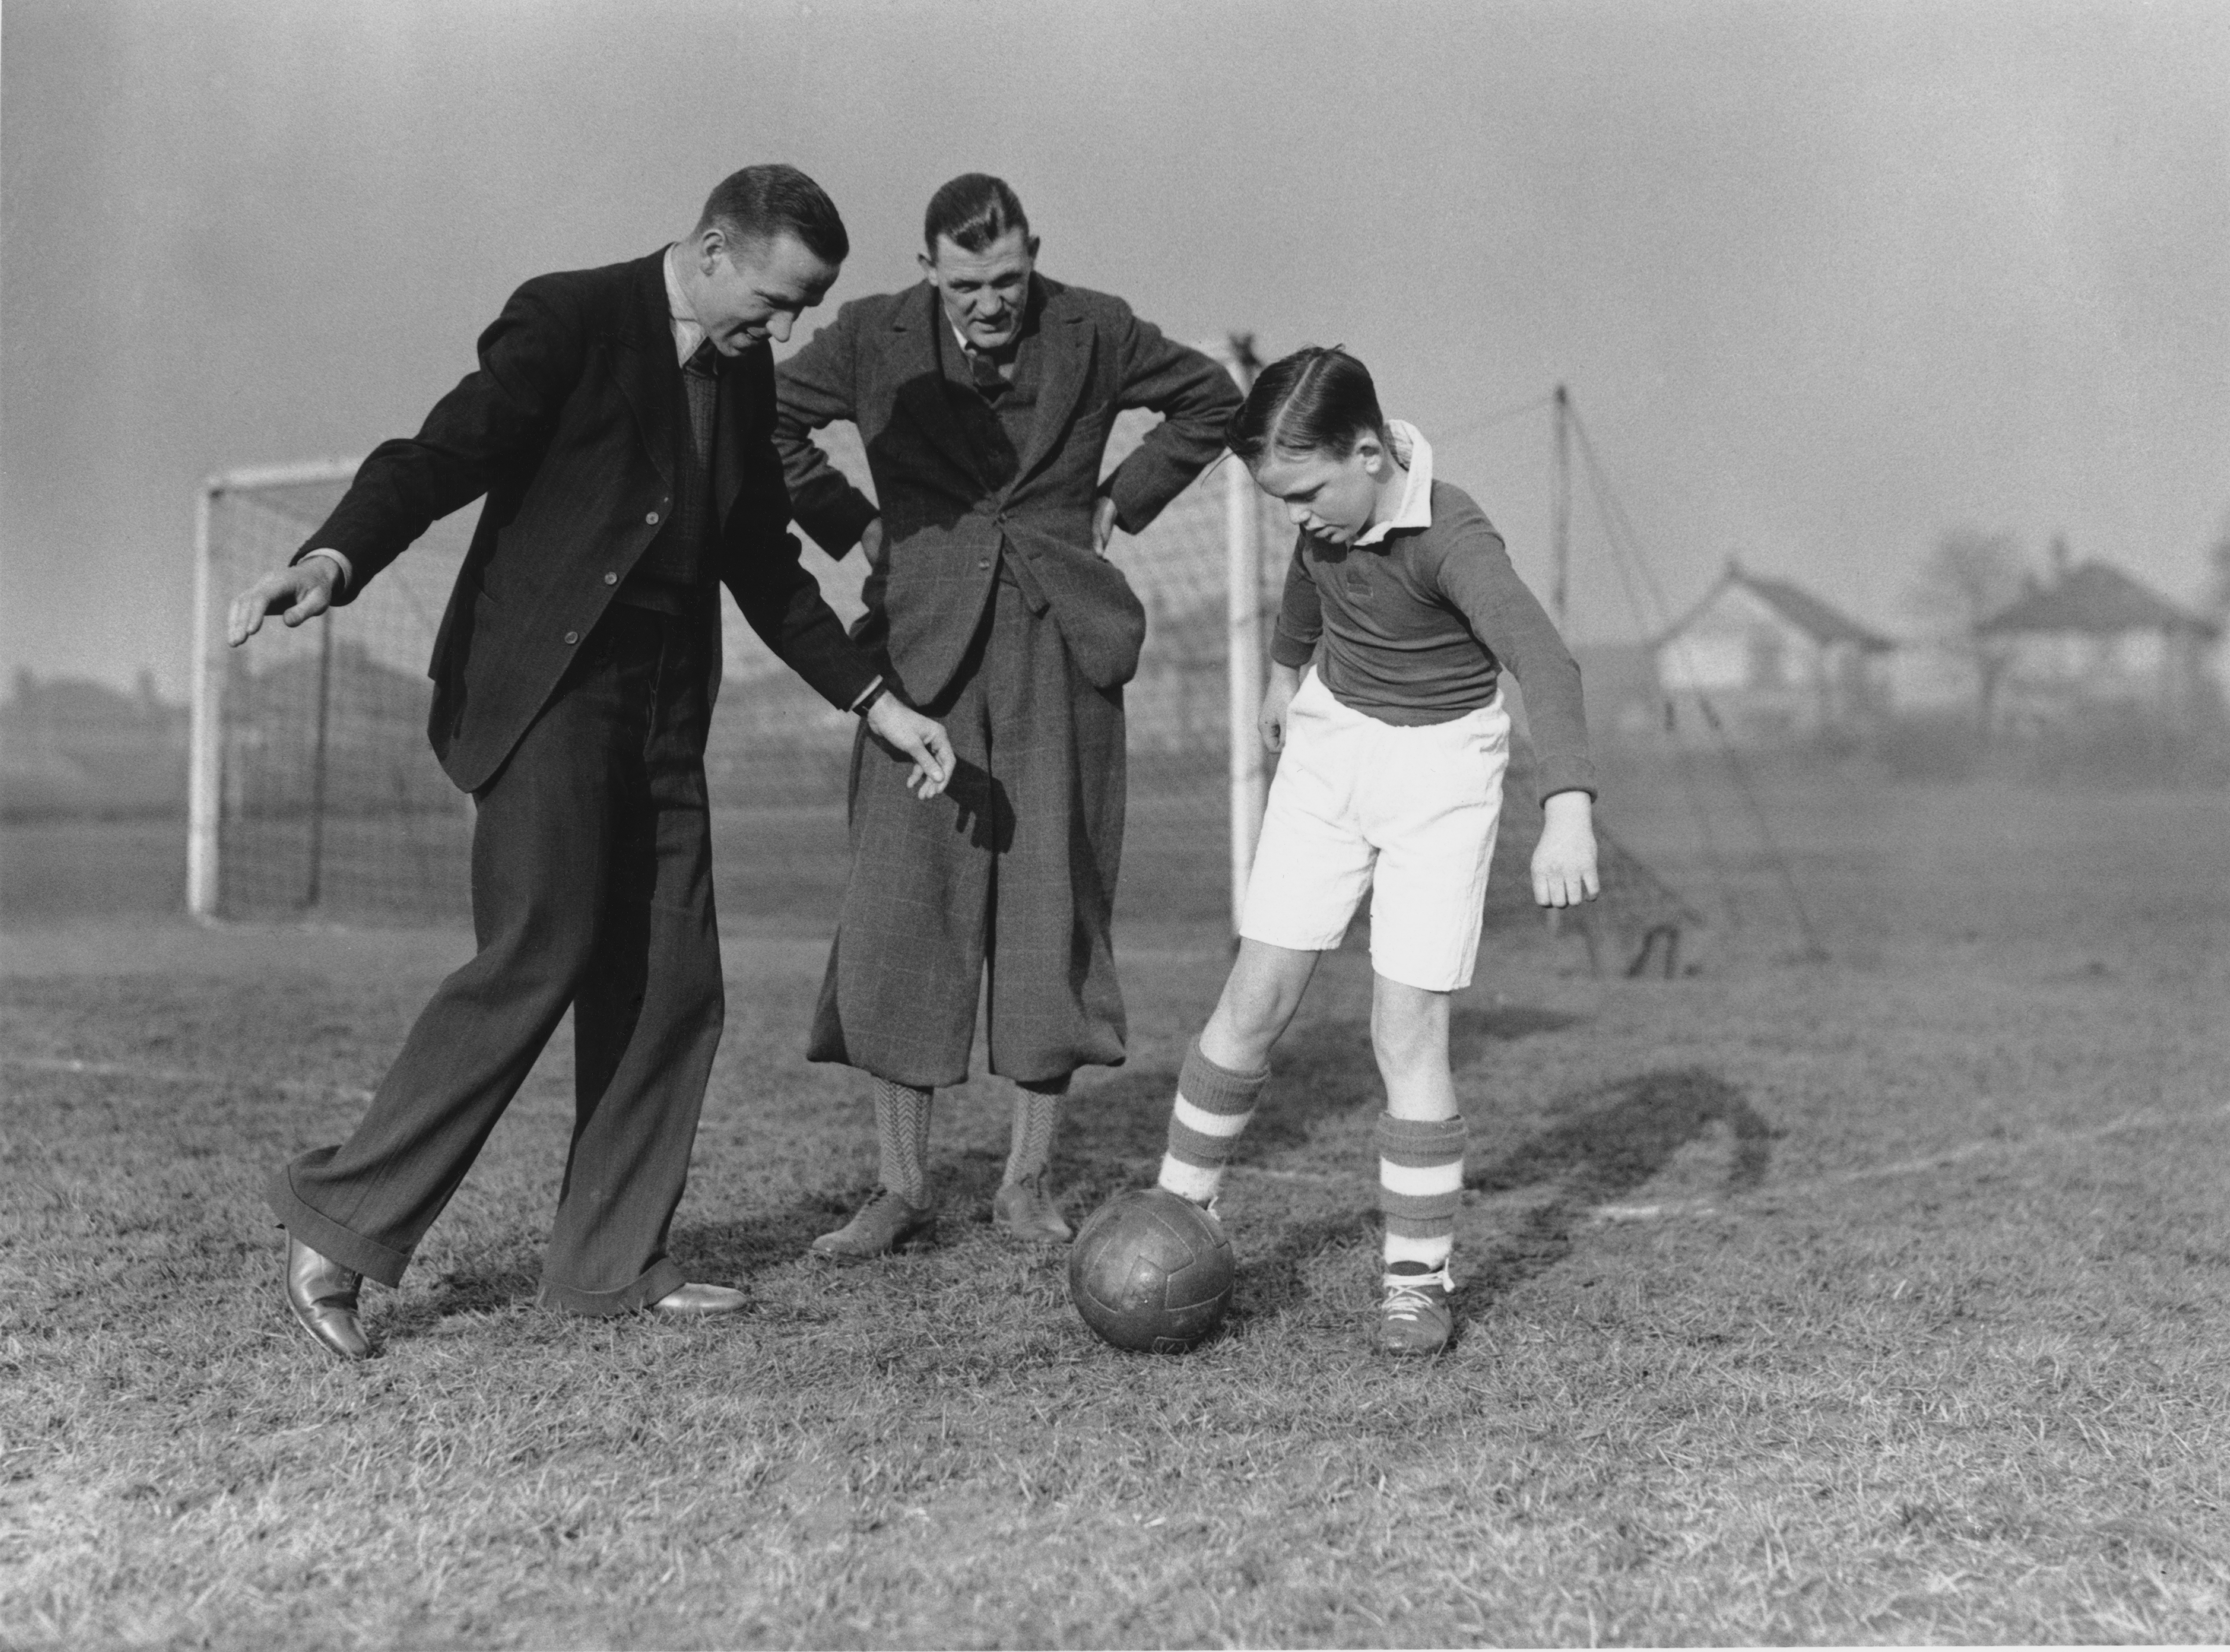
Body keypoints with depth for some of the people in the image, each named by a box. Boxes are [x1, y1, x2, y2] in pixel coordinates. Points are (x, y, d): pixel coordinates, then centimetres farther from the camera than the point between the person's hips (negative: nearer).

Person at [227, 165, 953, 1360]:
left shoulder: (742, 376, 15)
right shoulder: (571, 319, -7)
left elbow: (763, 565, 23)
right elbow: (440, 456, -16)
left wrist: (874, 701, 20)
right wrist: (332, 561, -35)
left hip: (661, 719, 8)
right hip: (546, 692, -7)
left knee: (673, 987, 3)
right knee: (537, 961, -15)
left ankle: (609, 1262, 13)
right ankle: (341, 1222, -4)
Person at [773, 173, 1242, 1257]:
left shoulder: (1094, 333, 0)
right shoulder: (874, 338, -2)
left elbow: (1210, 398, 15)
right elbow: (766, 424, 12)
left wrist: (1123, 502, 7)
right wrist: (847, 524, 4)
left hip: (1058, 649, 1)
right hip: (927, 647, 0)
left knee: (1053, 910, 1)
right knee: (901, 908, -4)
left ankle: (1027, 1181, 12)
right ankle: (902, 1189, 5)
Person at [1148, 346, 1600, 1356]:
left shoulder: (1450, 540, -29)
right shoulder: (1330, 503, -9)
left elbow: (1543, 664, -40)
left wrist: (1568, 810, -54)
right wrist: (1286, 669, 31)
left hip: (1440, 761, -5)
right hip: (1331, 740, 5)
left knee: (1407, 1030, -9)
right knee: (1256, 998, 1)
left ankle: (1417, 1279, 3)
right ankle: (1176, 1214, 15)